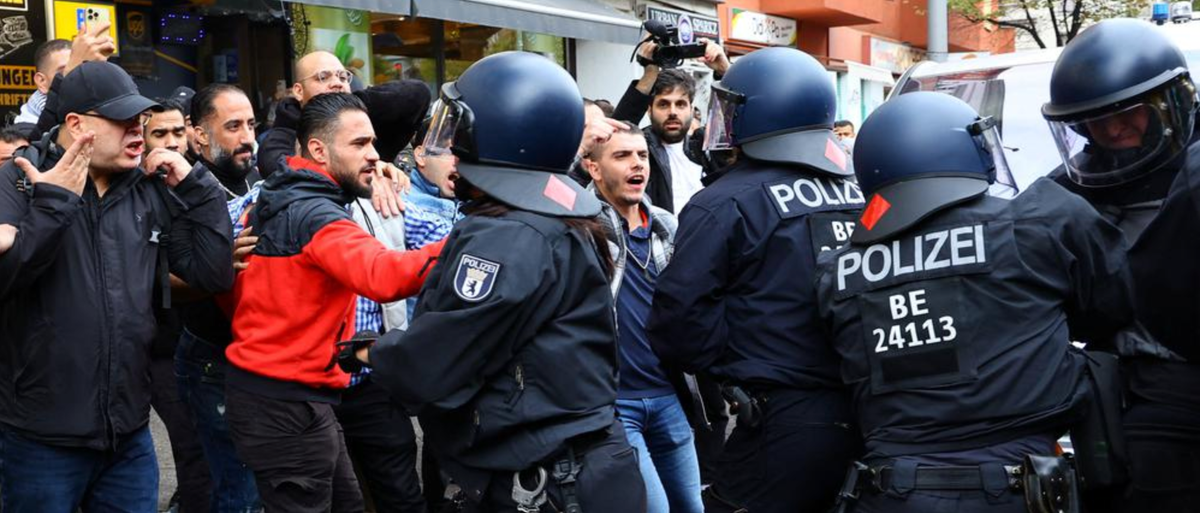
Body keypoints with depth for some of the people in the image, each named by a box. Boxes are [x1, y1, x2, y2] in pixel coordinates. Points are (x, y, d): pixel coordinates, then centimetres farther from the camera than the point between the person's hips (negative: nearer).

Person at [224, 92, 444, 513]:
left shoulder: (270, 205, 11)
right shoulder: (316, 215, -20)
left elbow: (233, 289, 17)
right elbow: (383, 275, -37)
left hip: (260, 388, 10)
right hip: (287, 404, -10)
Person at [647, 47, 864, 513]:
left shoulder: (726, 205, -10)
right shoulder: (865, 195, 9)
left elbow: (679, 315, -15)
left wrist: (732, 366, 1)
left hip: (787, 424, -6)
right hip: (870, 414, 7)